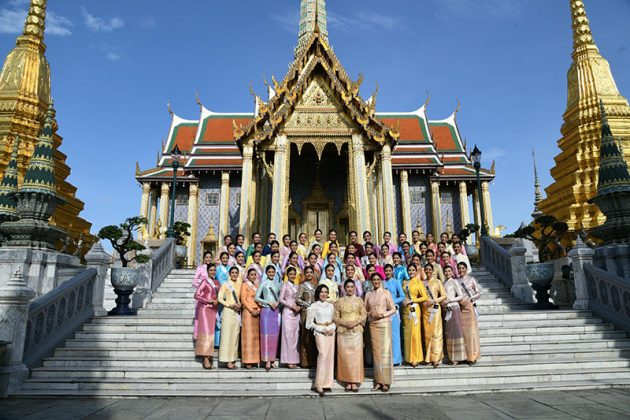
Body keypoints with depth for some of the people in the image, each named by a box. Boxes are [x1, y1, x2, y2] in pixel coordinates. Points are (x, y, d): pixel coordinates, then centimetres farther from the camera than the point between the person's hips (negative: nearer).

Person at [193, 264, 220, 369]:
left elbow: (220, 296, 19)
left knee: (211, 332, 4)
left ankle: (208, 357, 7)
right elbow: (196, 295, -9)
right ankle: (206, 358, -10)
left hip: (214, 310, 6)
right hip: (205, 309, -5)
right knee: (206, 332, -9)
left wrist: (217, 301, -2)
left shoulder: (217, 283, 15)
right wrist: (209, 301, -14)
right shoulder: (204, 282, -2)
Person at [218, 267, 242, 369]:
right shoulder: (225, 284, 2)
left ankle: (233, 359, 11)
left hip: (237, 312, 4)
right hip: (228, 311, -4)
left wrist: (240, 305, 0)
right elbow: (220, 298, -3)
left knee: (235, 335, 5)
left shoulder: (240, 285, 13)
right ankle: (228, 360, -3)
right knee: (227, 335, -5)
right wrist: (230, 305, -12)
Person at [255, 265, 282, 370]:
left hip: (276, 311, 4)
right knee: (266, 334, -8)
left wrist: (277, 303, -5)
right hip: (266, 310, -3)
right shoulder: (263, 284, 1)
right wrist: (269, 302, -11)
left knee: (275, 335, 3)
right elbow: (257, 298, -2)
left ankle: (272, 359, 11)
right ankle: (267, 360, -7)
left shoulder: (278, 284, 11)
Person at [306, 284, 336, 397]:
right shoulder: (314, 306, 1)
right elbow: (310, 322, -1)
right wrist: (322, 329, -9)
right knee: (323, 355, -17)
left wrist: (333, 328, -3)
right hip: (320, 332, -5)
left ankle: (327, 383, 10)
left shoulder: (331, 305, 14)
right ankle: (319, 384, -12)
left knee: (330, 356, 1)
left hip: (331, 331, 5)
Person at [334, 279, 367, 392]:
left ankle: (355, 382, 1)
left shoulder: (359, 300, 8)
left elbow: (364, 315, 4)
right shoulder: (339, 301, 7)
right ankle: (348, 381, 6)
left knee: (356, 355, -4)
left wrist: (355, 322, -11)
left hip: (356, 331, 0)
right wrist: (344, 323, -12)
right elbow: (335, 317, 4)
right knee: (344, 356, -1)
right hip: (343, 332, 1)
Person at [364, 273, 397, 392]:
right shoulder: (368, 295, 11)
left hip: (384, 324, -3)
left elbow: (393, 309, 0)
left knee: (385, 352, -4)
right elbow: (365, 310, 13)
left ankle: (386, 382, 1)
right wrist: (370, 314, -7)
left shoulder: (386, 293, 1)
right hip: (373, 324, 3)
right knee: (376, 352, 3)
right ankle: (378, 381, 9)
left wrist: (383, 314, -14)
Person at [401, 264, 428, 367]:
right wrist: (403, 301, -1)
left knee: (415, 333, -3)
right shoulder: (404, 282, 12)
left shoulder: (418, 282, -1)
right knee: (407, 333, 6)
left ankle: (416, 358, 5)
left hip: (414, 309, -4)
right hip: (405, 310, 5)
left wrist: (411, 300, -12)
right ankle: (409, 358, 14)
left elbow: (425, 297, -7)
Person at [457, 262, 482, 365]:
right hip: (460, 307, 3)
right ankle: (464, 355, 8)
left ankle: (472, 356, 2)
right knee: (462, 331, 2)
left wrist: (470, 299, -10)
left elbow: (479, 292, 2)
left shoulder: (471, 279, 4)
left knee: (471, 330, -4)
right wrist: (459, 300, -6)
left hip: (469, 306, -3)